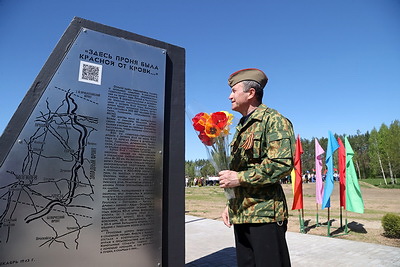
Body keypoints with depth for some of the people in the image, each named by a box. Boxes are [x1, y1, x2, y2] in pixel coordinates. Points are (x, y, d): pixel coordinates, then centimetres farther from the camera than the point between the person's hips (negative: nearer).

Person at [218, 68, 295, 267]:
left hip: (265, 213, -8)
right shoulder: (241, 127, 18)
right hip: (241, 215, 8)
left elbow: (282, 164, -20)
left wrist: (240, 178, -19)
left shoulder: (274, 120, -8)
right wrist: (230, 204, 17)